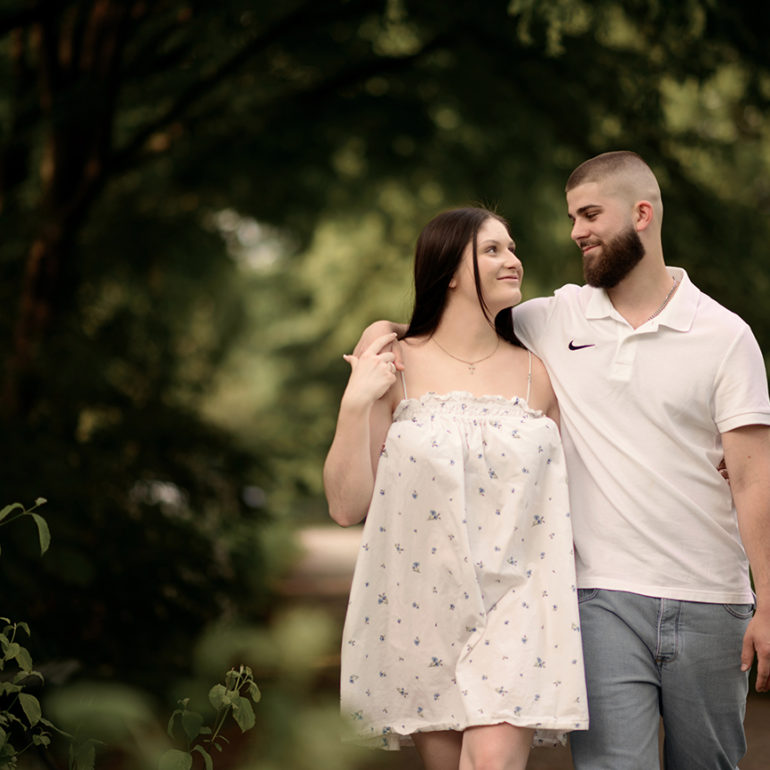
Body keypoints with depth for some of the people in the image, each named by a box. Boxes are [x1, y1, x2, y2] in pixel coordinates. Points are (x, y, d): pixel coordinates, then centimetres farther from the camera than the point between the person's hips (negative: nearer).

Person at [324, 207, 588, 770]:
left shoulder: (538, 374, 5)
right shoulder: (396, 366, 0)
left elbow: (564, 502, 11)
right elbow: (347, 506, -4)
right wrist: (356, 403, -11)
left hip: (514, 607, 0)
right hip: (421, 611, 0)